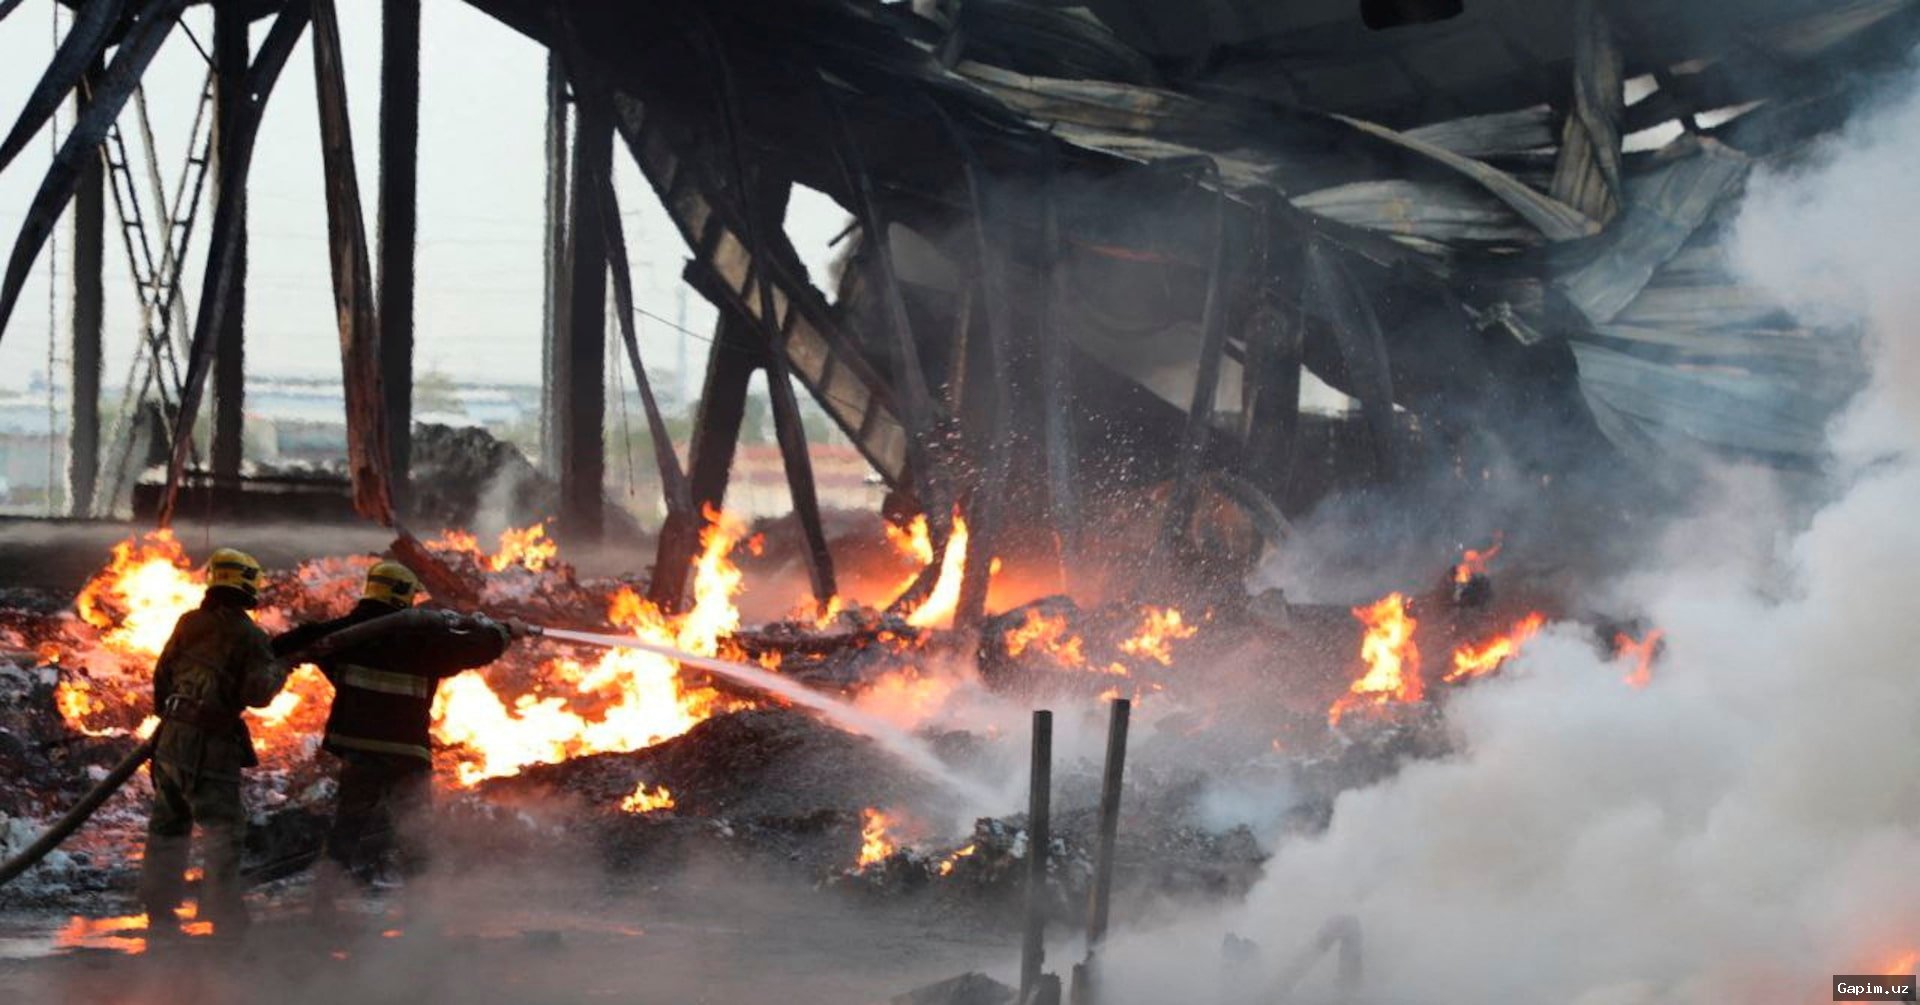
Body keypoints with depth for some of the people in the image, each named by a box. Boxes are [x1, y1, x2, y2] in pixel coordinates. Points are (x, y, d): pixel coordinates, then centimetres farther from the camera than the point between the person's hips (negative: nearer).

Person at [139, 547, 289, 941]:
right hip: (210, 746, -6)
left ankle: (159, 913, 22)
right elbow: (256, 694, -16)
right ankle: (224, 916, -8)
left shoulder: (189, 624, 7)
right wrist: (278, 673, 3)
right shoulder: (249, 636, -10)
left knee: (168, 825, 16)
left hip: (172, 737, 6)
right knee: (223, 829, -3)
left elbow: (163, 674, 14)